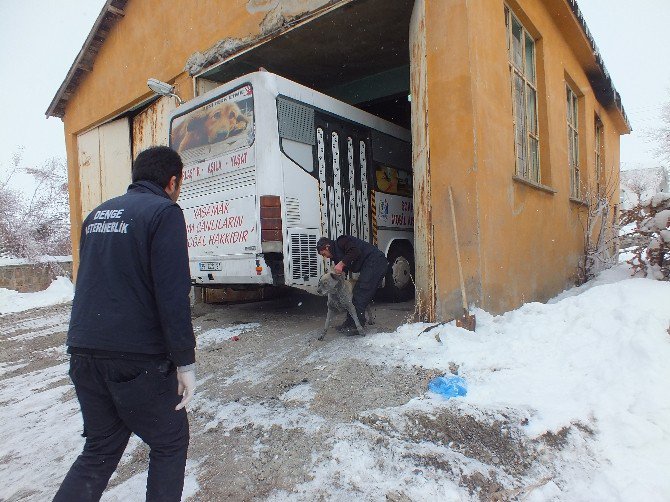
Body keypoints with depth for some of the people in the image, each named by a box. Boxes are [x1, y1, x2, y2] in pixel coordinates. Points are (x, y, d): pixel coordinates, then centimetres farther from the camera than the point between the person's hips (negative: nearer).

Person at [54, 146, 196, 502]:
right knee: (170, 443, 13)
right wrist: (185, 363, -13)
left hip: (84, 353, 7)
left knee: (101, 448, 21)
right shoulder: (163, 212, -11)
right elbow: (173, 295, -18)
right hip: (137, 359, -7)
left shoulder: (98, 214, 13)